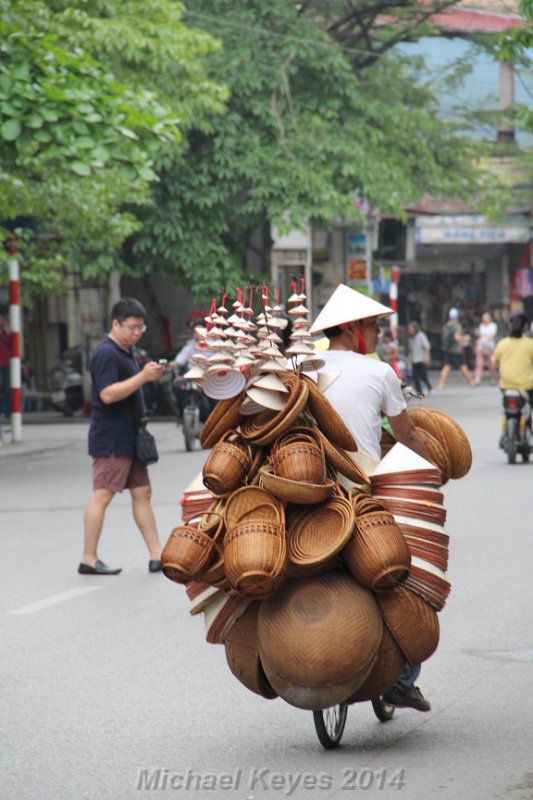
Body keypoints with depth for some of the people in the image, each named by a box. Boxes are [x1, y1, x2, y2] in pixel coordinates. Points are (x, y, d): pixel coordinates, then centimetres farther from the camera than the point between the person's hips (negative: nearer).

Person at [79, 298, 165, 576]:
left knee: (142, 493, 8)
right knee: (102, 495, -7)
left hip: (129, 438, 10)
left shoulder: (125, 352, 17)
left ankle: (156, 555, 10)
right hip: (110, 440, -10)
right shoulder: (106, 354, -15)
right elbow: (108, 394, -25)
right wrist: (143, 376, -28)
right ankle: (89, 560, -4)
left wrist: (148, 374, 13)